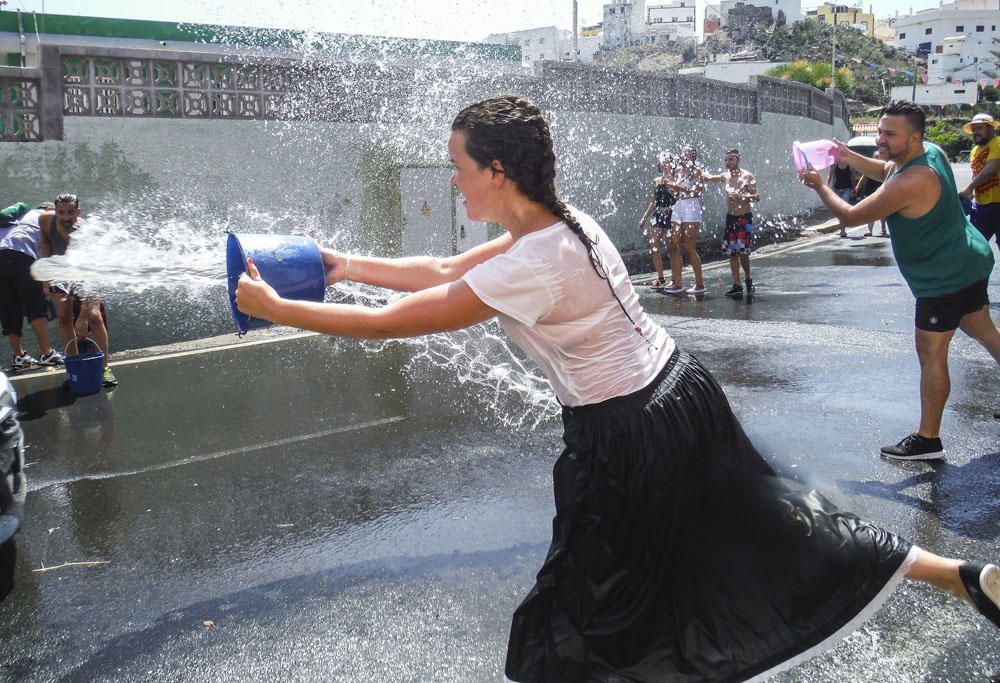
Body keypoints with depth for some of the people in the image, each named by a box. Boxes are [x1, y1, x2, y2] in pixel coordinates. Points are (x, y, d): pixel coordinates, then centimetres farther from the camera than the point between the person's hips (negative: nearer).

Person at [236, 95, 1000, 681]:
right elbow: (443, 272, 8)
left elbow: (391, 324, -23)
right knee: (764, 524, 23)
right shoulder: (559, 222, -1)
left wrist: (275, 308, -13)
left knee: (582, 615, 10)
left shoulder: (532, 266, -27)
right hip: (676, 394, 9)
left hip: (628, 438, -9)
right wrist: (346, 264, 9)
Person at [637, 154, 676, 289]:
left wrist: (667, 184, -19)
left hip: (671, 214, -5)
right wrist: (644, 218, 19)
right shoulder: (656, 180, 14)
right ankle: (660, 279, 13)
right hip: (658, 215, 5)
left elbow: (677, 196, -15)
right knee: (653, 248, 1)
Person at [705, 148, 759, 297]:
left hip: (744, 218, -6)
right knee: (732, 253, 3)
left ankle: (749, 279, 9)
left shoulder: (747, 176, -8)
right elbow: (711, 178, 29)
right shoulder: (726, 176, 10)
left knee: (742, 251, -13)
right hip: (730, 218, 6)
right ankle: (737, 286, 6)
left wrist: (740, 197, -30)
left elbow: (757, 196, -15)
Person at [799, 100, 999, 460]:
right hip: (970, 262, 10)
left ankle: (927, 440, 4)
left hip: (943, 279, -10)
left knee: (931, 354, -3)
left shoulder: (910, 183, -29)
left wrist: (819, 185, -8)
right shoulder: (931, 152, 1)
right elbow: (886, 170, 21)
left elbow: (850, 216, -22)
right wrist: (848, 156, 8)